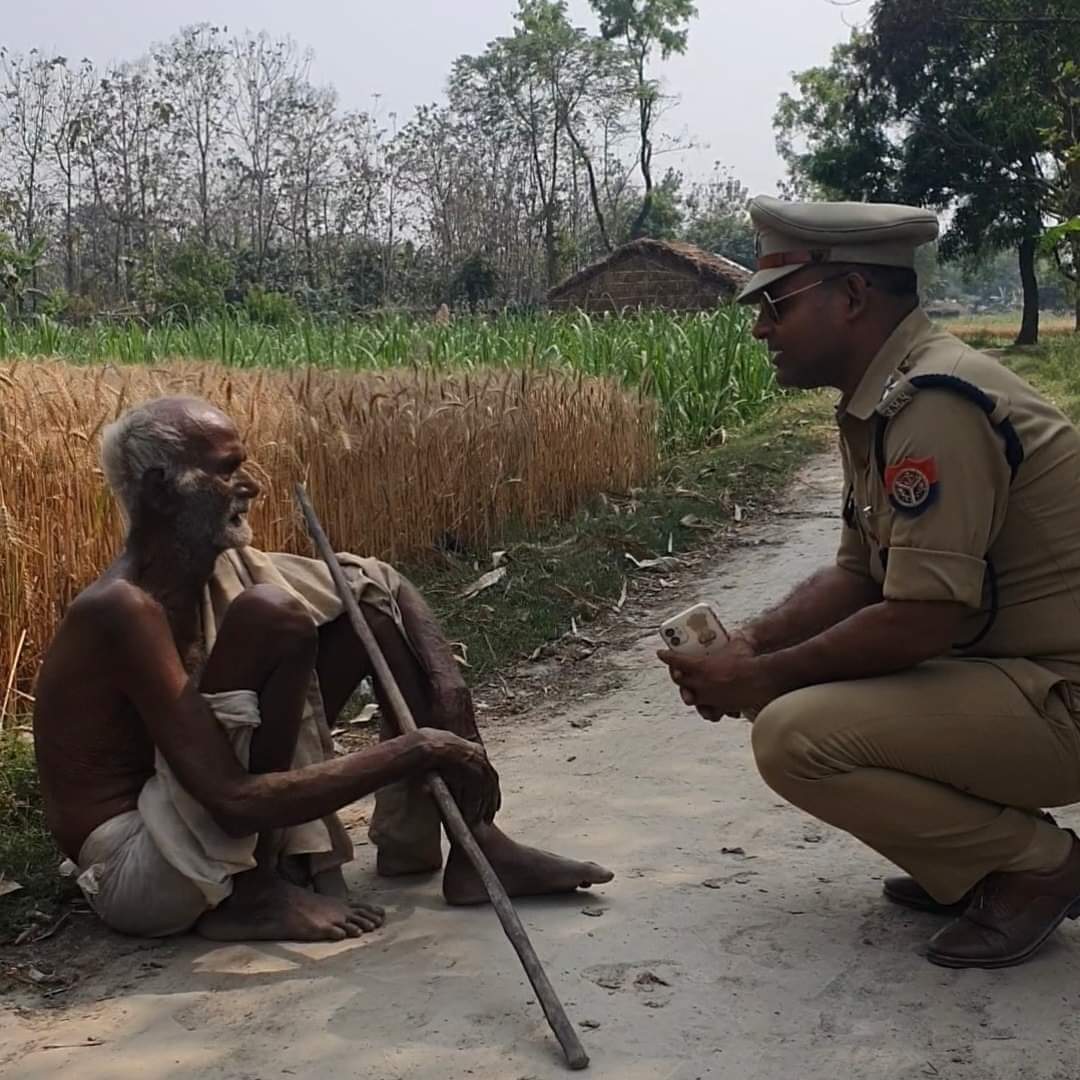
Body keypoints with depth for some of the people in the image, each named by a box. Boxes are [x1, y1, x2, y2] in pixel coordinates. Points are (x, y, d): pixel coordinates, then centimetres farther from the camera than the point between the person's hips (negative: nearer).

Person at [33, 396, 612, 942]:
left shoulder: (222, 568, -2)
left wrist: (449, 694, -13)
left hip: (196, 820, 8)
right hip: (133, 873, -8)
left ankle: (471, 840, 2)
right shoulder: (122, 609, -27)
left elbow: (385, 582, 4)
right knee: (273, 616, -28)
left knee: (374, 598, 1)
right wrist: (414, 750, -31)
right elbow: (234, 804, -33)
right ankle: (252, 892, -15)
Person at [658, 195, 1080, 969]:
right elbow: (860, 576, 12)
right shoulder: (880, 401, 8)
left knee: (797, 735, -22)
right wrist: (753, 644, -3)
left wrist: (765, 678, -16)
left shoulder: (935, 403, -23)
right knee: (797, 690, 12)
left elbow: (925, 619, -27)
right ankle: (978, 860, 13)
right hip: (1004, 670, 10)